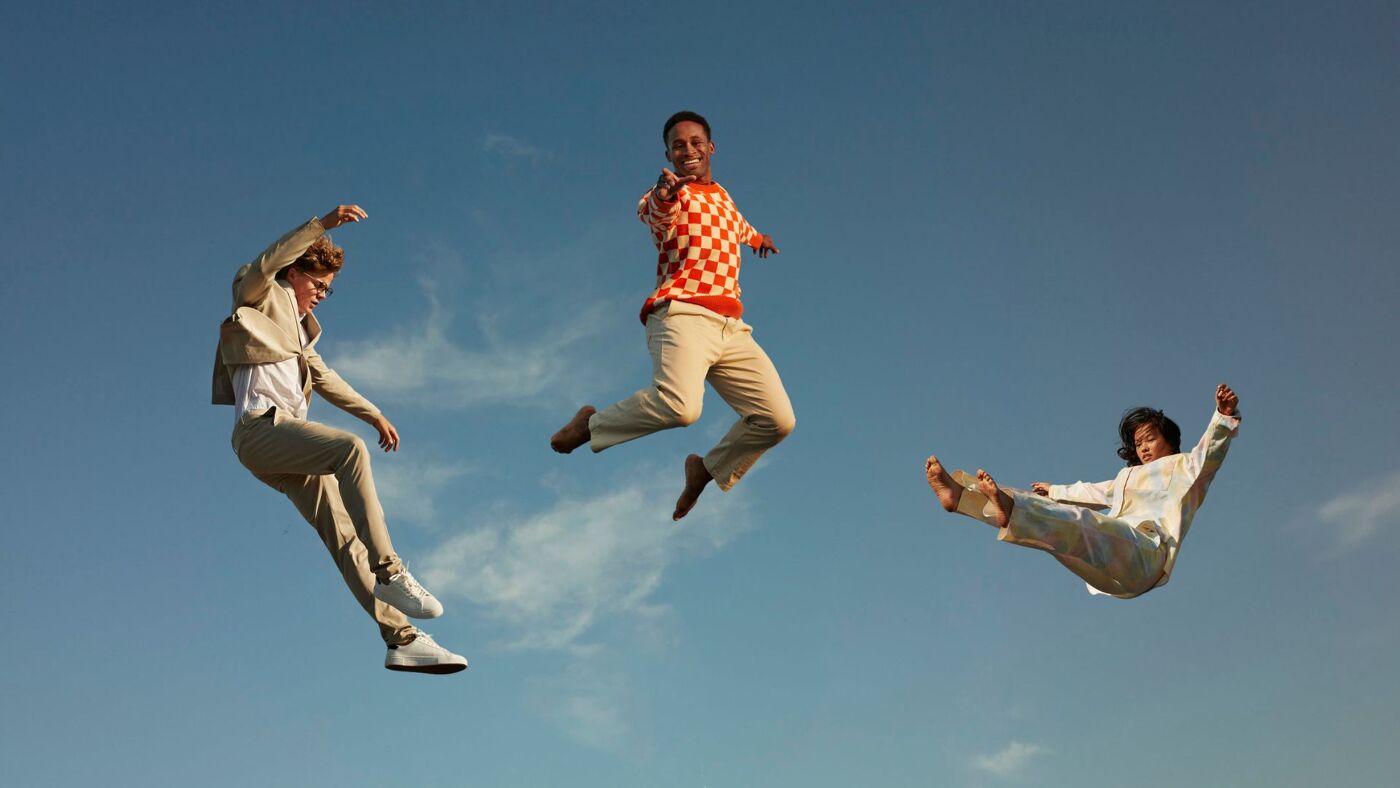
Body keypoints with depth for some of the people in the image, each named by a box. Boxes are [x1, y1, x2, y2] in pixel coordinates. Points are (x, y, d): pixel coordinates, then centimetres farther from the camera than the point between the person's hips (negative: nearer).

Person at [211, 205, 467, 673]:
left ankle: (403, 639, -15)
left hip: (287, 438, 8)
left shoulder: (298, 327, 32)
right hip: (261, 426, -8)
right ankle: (387, 571, -37)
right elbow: (267, 263, -10)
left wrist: (374, 414, 42)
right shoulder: (260, 297, 10)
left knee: (345, 534, -6)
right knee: (349, 448, -33)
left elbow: (324, 378, 41)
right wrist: (323, 224, -20)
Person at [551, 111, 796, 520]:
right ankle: (592, 423, -5)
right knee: (679, 405, -34)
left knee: (779, 420, -7)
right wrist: (663, 196, -43)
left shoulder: (723, 197, 27)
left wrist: (756, 237, 70)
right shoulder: (668, 193, 5)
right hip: (682, 315, -7)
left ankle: (707, 468, 19)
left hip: (732, 328, 7)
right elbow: (654, 213, -20)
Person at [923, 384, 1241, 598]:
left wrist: (1225, 416, -22)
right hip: (1108, 557, 8)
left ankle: (1011, 511, -65)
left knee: (1083, 522, -37)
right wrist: (1056, 491, 65)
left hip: (1145, 555, -8)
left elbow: (1210, 451, -3)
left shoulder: (1185, 468, 17)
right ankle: (960, 494, -18)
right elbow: (1094, 492, 53)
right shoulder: (1129, 476, 38)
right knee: (1038, 505, -1)